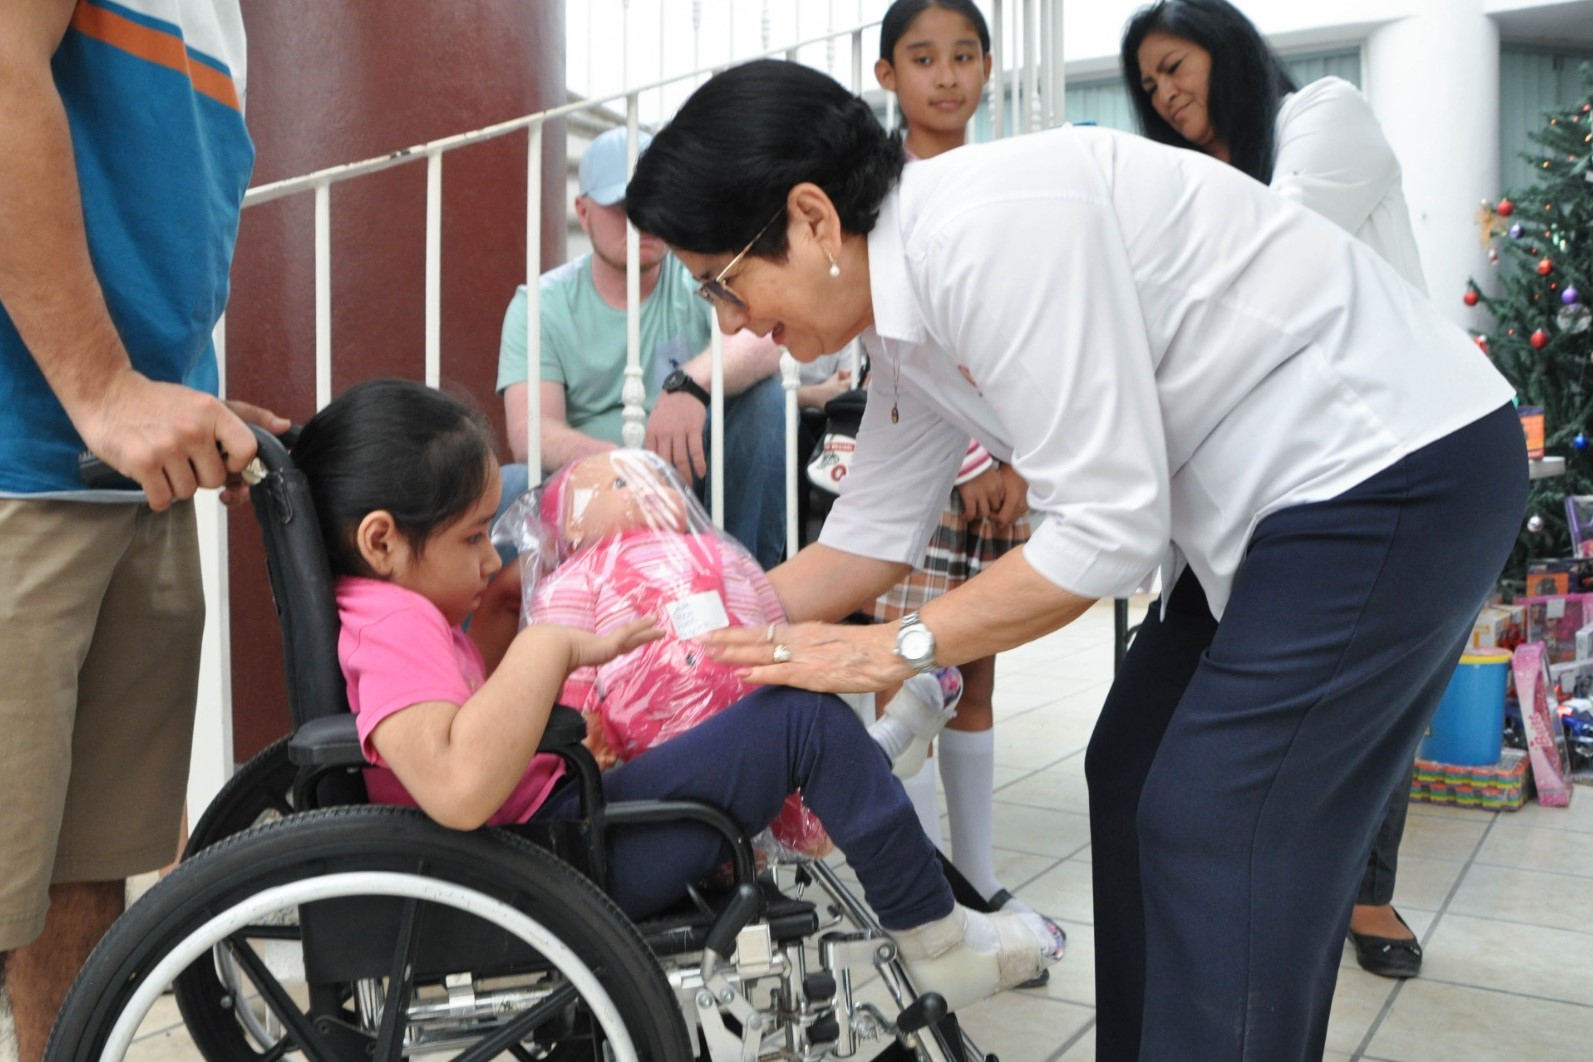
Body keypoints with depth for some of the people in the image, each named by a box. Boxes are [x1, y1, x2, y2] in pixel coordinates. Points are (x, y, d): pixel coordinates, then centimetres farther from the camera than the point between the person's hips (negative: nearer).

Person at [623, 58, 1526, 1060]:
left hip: (1398, 466, -9)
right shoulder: (908, 317, 4)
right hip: (1281, 498, 9)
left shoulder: (988, 230, -26)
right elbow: (865, 540, 11)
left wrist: (896, 648, -14)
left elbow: (1110, 526, -25)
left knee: (1215, 827, -9)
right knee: (1134, 780, 12)